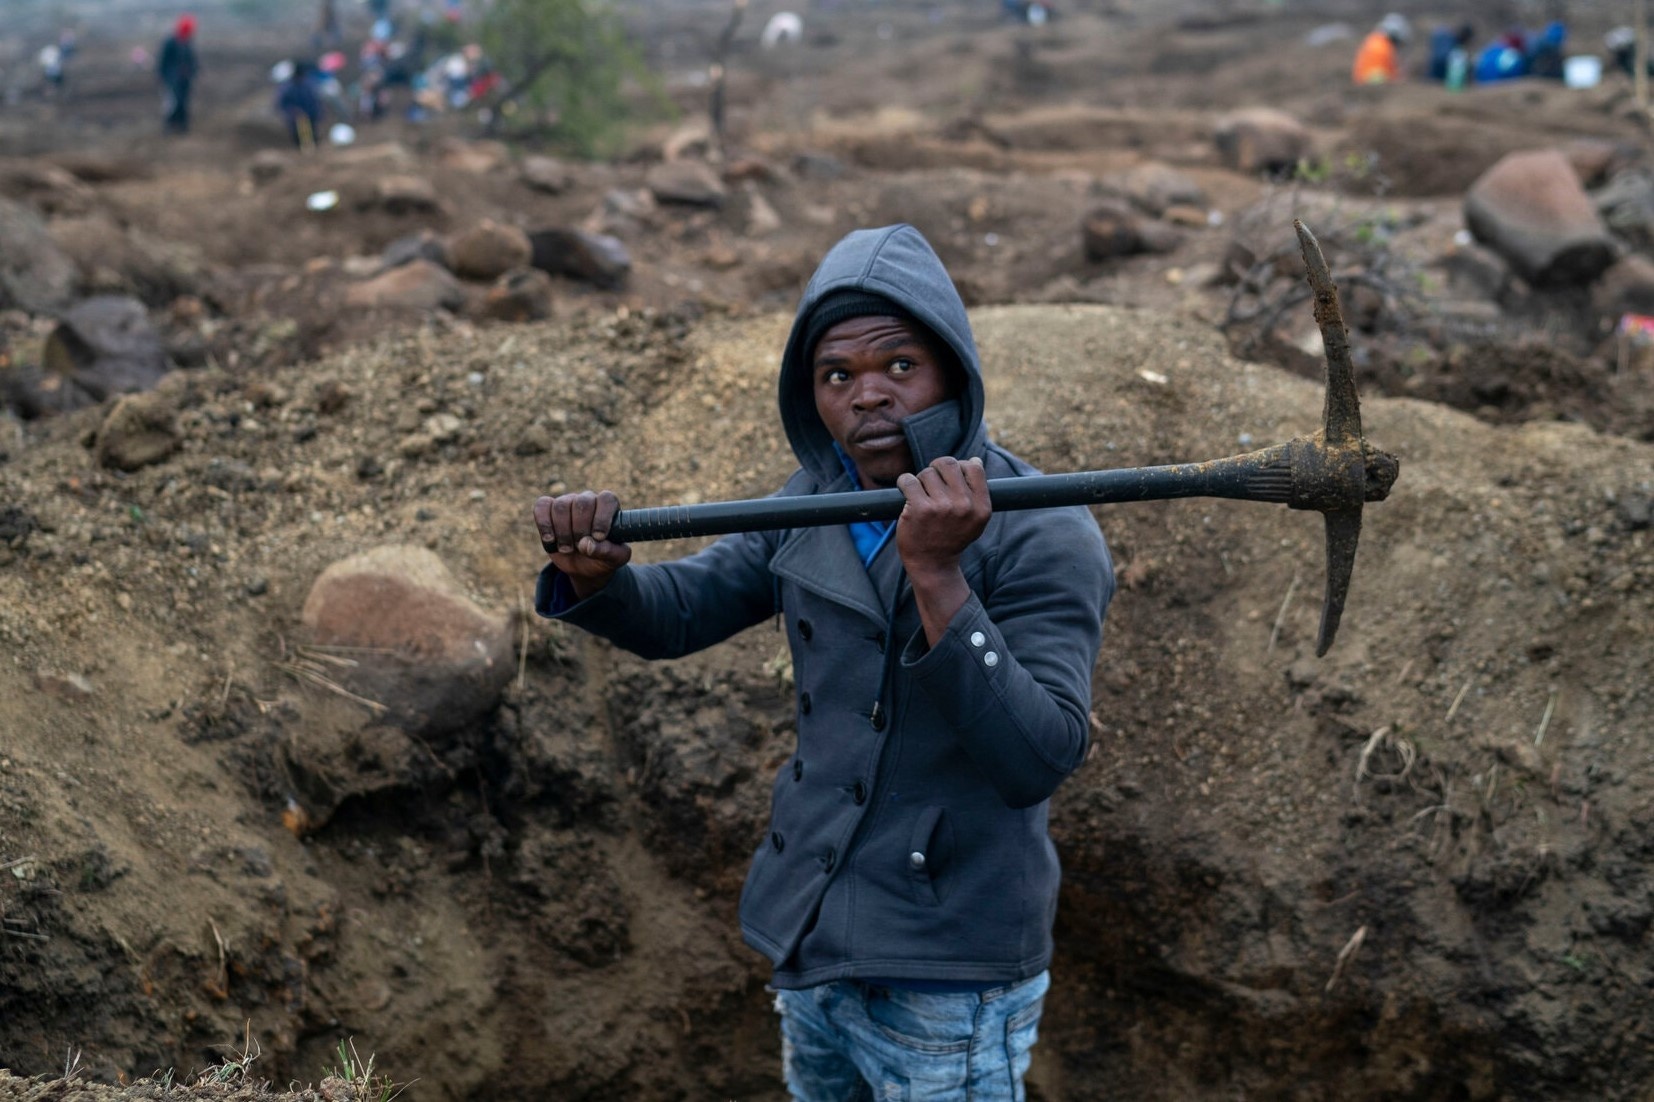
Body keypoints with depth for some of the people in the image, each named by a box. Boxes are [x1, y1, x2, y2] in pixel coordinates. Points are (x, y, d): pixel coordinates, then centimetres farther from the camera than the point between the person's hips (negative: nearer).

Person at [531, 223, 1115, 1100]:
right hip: (810, 939, 6)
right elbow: (675, 614, 8)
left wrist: (936, 575, -35)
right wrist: (594, 575, -14)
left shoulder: (1043, 537, -17)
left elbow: (1038, 761, -26)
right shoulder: (816, 501, 2)